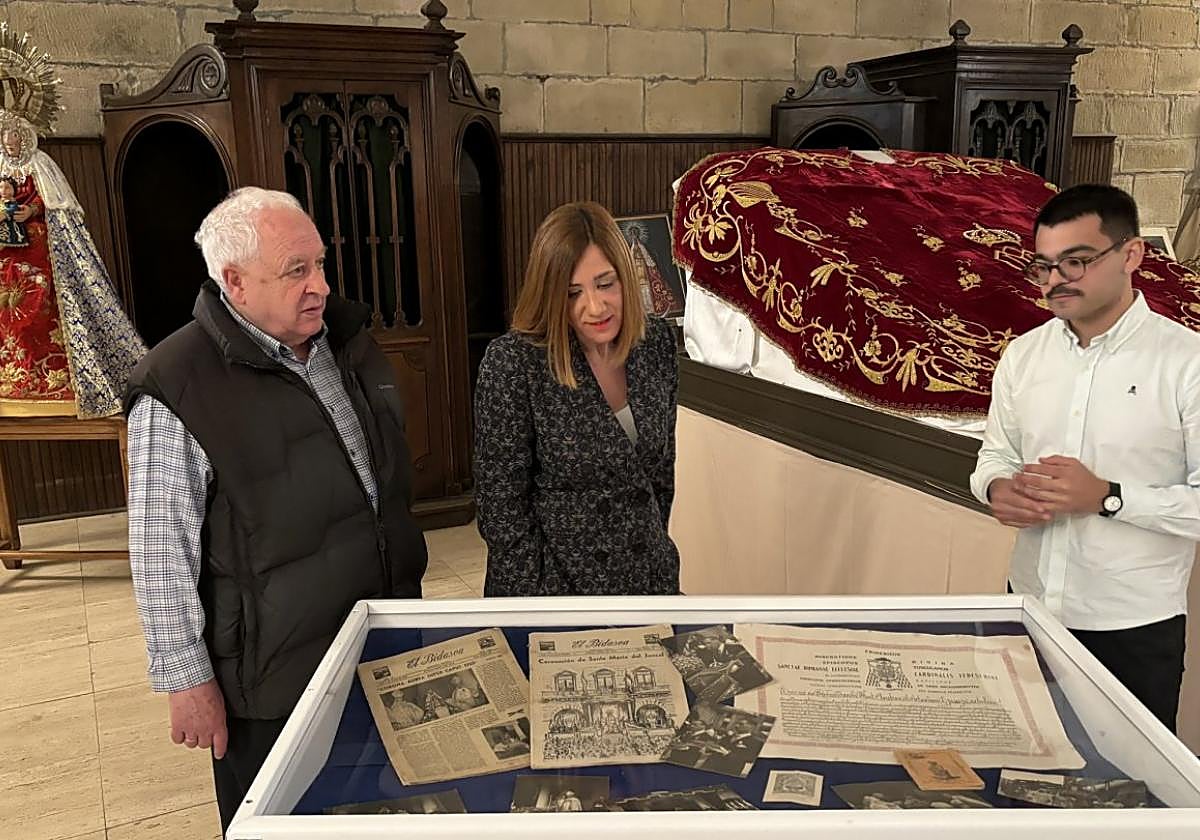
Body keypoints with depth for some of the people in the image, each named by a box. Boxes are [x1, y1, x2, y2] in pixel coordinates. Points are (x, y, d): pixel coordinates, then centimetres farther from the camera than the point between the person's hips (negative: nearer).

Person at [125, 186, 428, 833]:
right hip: (271, 681, -6)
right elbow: (160, 554, -16)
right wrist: (187, 681, -12)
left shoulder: (347, 339, 3)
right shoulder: (177, 391, -19)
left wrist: (406, 580, 20)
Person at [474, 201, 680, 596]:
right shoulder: (512, 363, -19)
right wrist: (538, 618, -15)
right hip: (555, 583, -5)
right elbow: (500, 505, -15)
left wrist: (655, 541, 10)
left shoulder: (656, 341, -4)